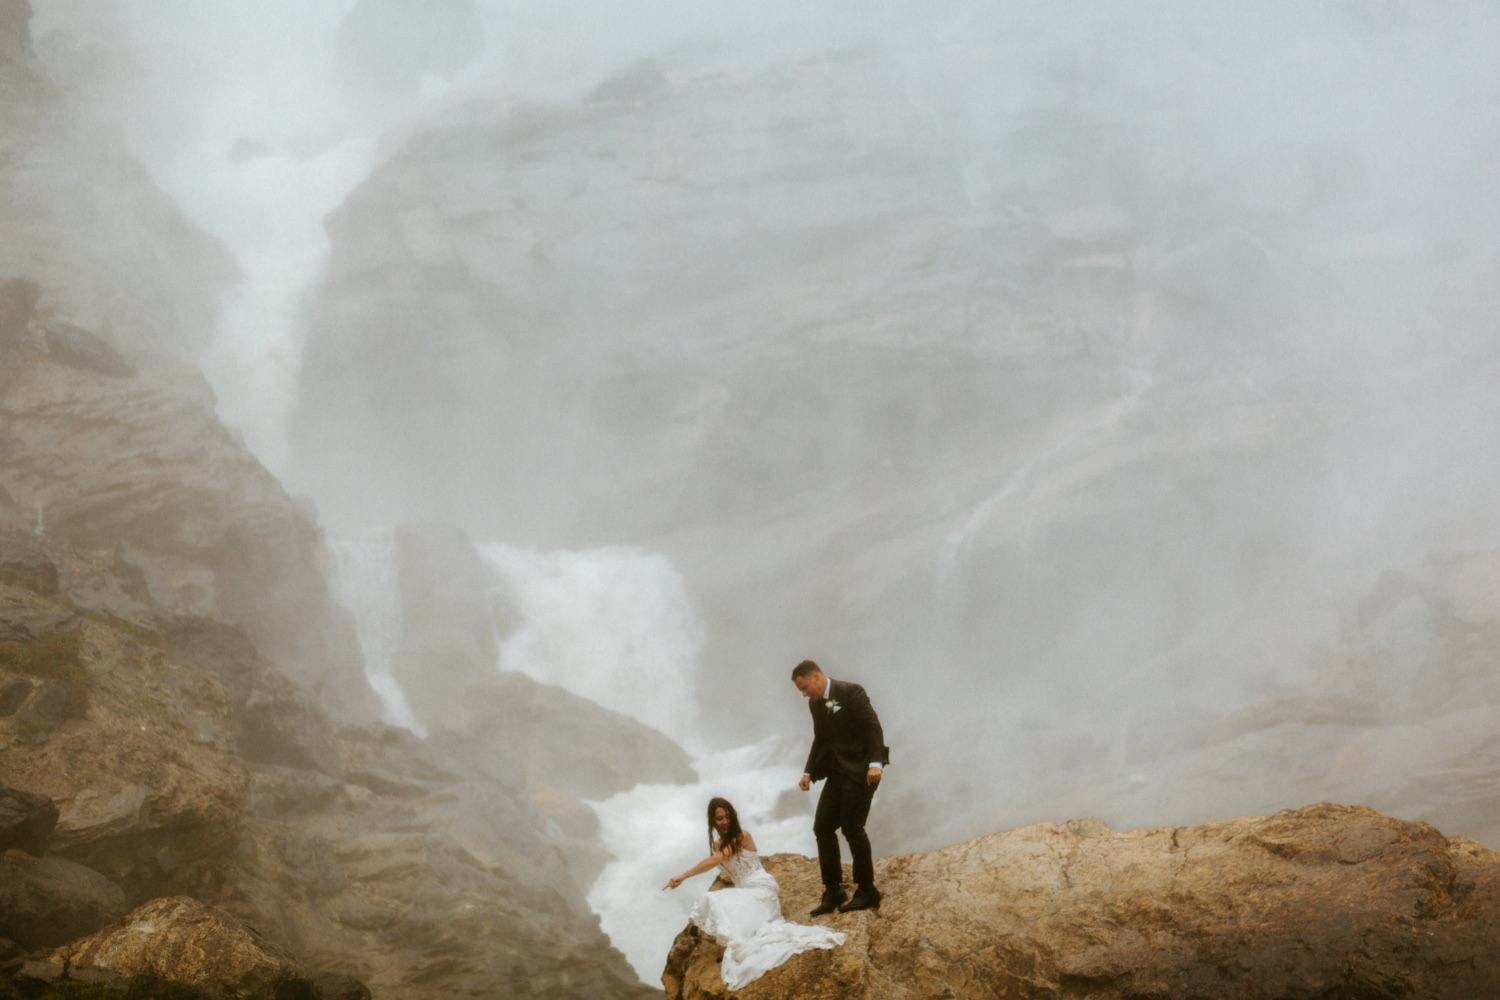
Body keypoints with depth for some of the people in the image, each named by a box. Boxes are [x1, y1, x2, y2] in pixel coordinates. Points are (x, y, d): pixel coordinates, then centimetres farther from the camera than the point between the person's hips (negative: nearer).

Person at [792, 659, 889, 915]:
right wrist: (809, 772, 10)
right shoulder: (815, 703, 11)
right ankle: (833, 892, 10)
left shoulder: (851, 693, -14)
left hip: (860, 770, -8)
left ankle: (867, 891, 4)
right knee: (822, 827, 3)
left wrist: (875, 763, -27)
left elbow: (873, 727, -18)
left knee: (852, 827, -8)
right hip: (838, 771, 8)